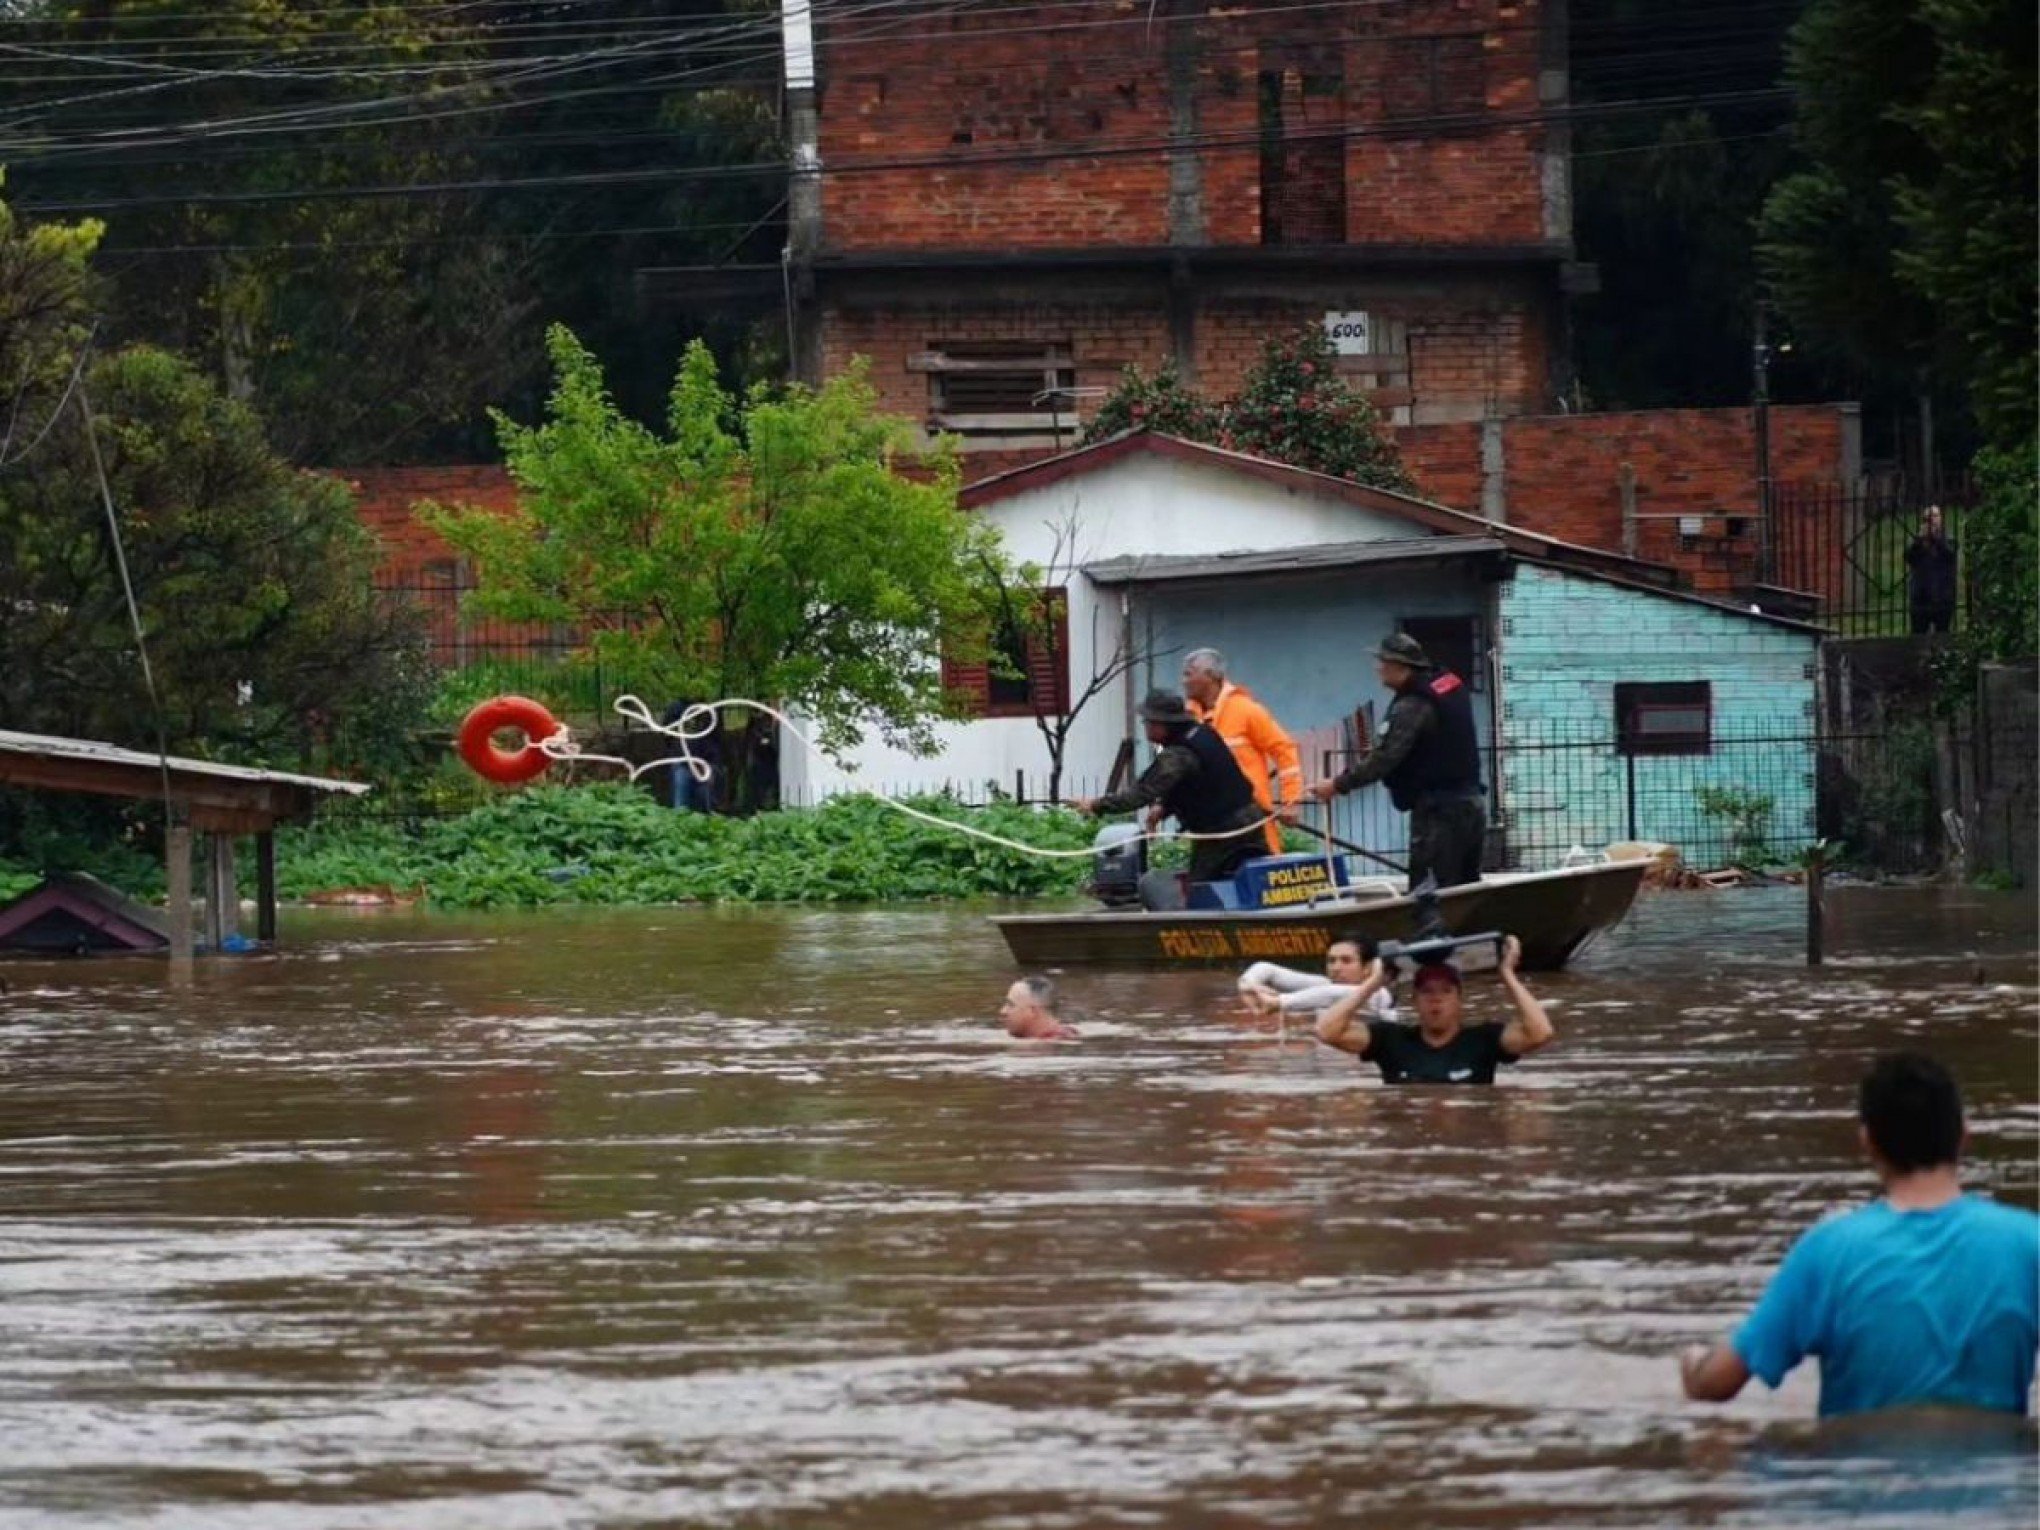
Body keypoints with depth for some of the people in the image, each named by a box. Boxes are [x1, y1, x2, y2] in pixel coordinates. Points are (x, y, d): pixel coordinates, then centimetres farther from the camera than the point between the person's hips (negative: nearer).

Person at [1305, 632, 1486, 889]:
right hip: (1471, 805, 9)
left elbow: (1384, 757, -20)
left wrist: (1338, 784, -13)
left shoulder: (1412, 706, -17)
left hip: (1438, 810, -9)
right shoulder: (1452, 685, 10)